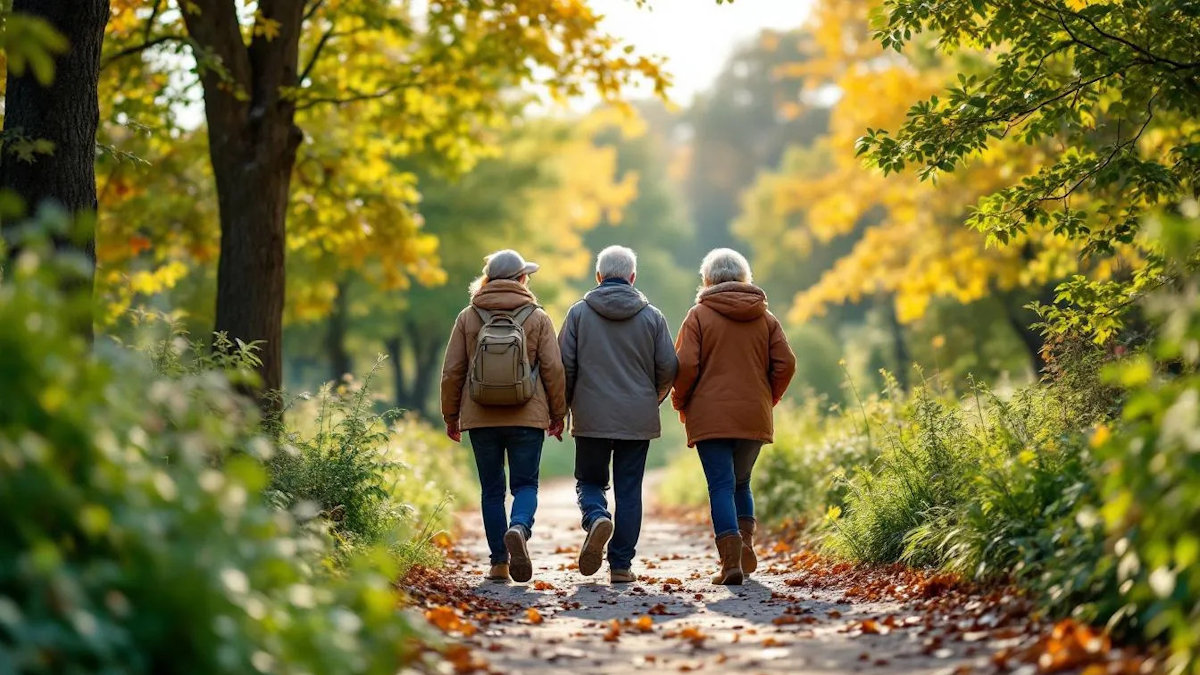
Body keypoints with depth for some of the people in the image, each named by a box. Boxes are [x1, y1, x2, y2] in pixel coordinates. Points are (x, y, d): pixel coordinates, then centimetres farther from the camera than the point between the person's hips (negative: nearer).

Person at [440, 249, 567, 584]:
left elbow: (452, 371, 4)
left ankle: (499, 562, 7)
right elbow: (554, 369, -1)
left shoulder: (468, 317, 4)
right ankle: (519, 527, -25)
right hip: (527, 418, -1)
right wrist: (558, 414, 9)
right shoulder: (537, 318, 1)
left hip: (481, 418, 1)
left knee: (491, 489, 9)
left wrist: (451, 415, 13)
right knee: (525, 484, 6)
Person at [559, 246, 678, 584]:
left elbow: (564, 365, -2)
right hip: (638, 419, 1)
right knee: (629, 489, 6)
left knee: (589, 482, 14)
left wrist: (561, 408, 11)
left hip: (591, 418, -1)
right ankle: (621, 565, 4)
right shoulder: (651, 316, 2)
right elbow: (668, 368, 3)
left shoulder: (579, 313, 0)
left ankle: (597, 519, -18)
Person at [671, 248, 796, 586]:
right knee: (741, 482, 21)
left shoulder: (699, 315, -2)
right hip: (755, 417, 3)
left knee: (721, 485, -2)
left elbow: (685, 366, -10)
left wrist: (681, 403, 6)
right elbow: (786, 363, 1)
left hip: (710, 416, -3)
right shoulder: (765, 317, 8)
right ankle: (745, 542, 5)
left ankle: (731, 558, -15)